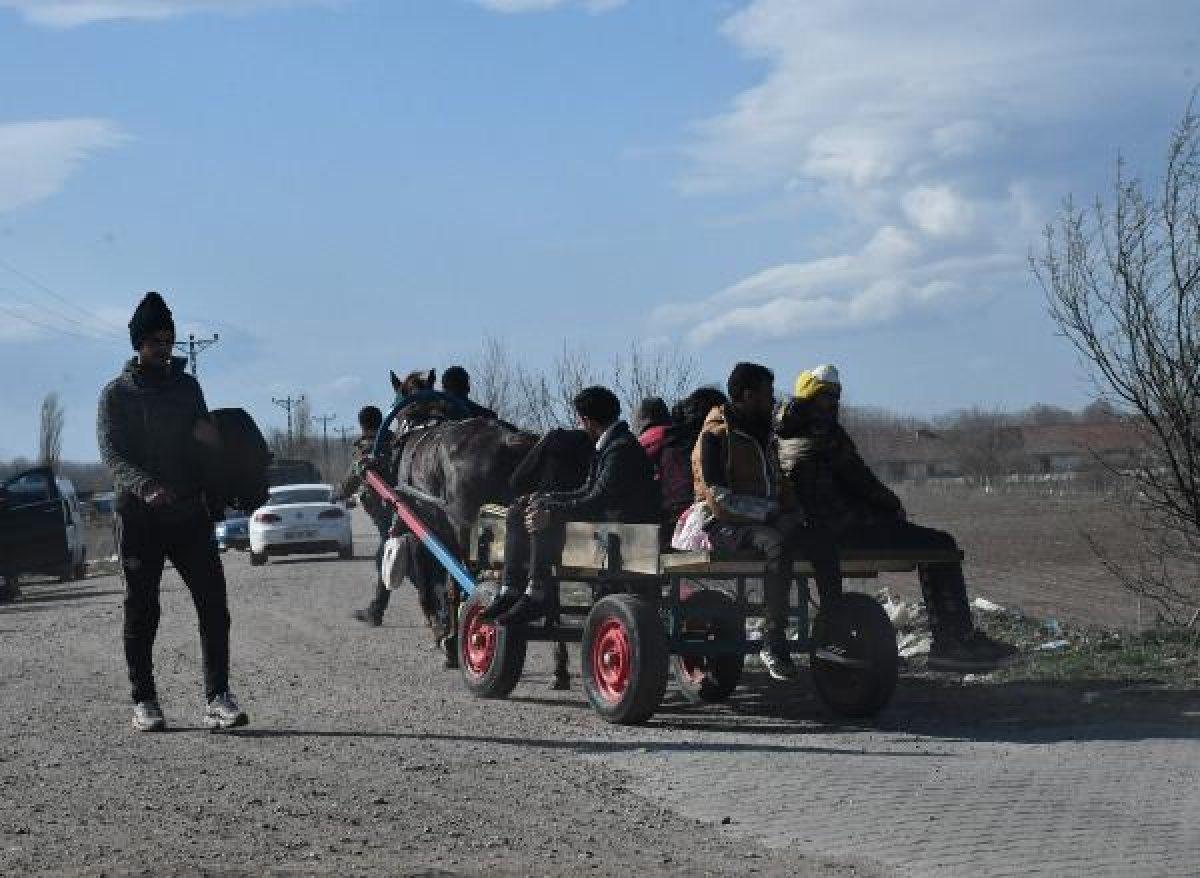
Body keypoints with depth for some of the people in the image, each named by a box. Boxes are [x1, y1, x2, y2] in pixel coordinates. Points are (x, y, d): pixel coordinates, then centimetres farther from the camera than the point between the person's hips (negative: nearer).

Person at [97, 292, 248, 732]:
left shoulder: (187, 386, 14)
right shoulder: (117, 393, 2)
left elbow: (207, 443, 21)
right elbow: (112, 455, -9)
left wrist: (210, 438, -5)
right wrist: (145, 486, -28)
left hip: (190, 513, 3)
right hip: (139, 518, -3)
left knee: (213, 604, -7)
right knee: (141, 610, 2)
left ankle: (217, 698, -7)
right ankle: (144, 701, 11)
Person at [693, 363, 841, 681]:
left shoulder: (763, 435, 19)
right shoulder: (715, 436, -8)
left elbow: (779, 485, 26)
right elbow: (718, 498, -16)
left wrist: (791, 513, 6)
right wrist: (767, 512, -19)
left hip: (767, 521, 8)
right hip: (725, 527, -8)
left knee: (822, 544, -15)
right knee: (778, 544, -36)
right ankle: (773, 643, -34)